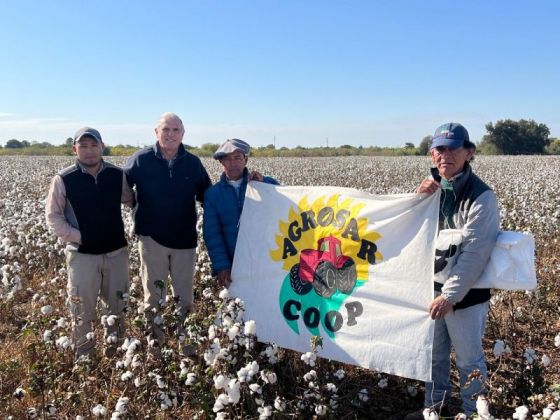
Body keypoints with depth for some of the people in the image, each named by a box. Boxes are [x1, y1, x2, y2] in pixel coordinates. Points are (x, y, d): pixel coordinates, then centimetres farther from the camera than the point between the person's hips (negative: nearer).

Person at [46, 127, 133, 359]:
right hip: (82, 253, -2)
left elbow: (132, 201, 13)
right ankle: (84, 354, 25)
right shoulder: (64, 179, -9)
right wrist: (77, 236, -11)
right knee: (82, 308, 7)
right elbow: (53, 216, -1)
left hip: (116, 251, 3)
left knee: (117, 304, 15)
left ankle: (114, 345, 37)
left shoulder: (118, 175, -3)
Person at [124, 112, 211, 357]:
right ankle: (154, 345, 23)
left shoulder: (193, 163, 2)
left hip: (185, 240, 2)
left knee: (184, 296, 12)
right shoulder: (141, 160, -4)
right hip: (151, 238, -1)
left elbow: (207, 196, 11)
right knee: (153, 295, 10)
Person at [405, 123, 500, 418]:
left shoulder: (481, 197, -17)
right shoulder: (432, 188, 3)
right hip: (431, 288, 6)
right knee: (433, 354, 21)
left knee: (469, 360, 10)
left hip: (465, 295, -6)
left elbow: (475, 253, -22)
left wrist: (450, 295, -25)